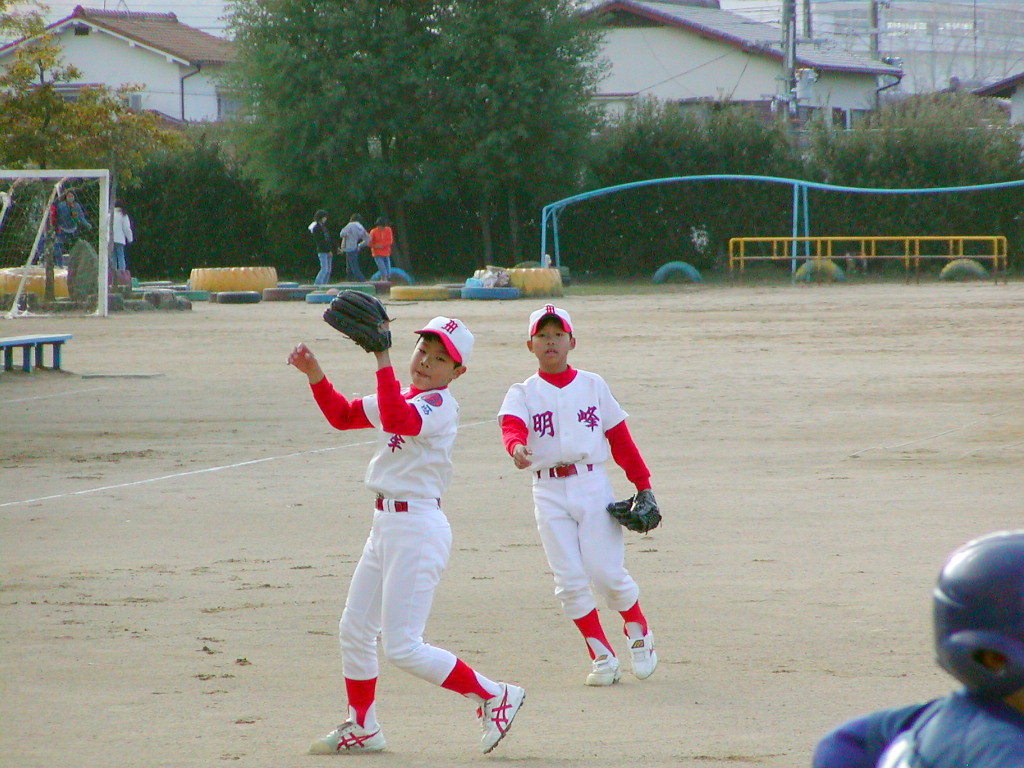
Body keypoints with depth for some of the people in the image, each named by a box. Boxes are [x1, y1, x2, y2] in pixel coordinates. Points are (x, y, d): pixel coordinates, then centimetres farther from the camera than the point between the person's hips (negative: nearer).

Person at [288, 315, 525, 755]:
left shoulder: (440, 405, -14)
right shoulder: (402, 399, 13)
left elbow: (397, 421, -35)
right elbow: (342, 415, 21)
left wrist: (382, 360, -38)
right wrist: (314, 374, 8)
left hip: (417, 529, -9)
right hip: (385, 526, 9)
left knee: (403, 648, -10)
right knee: (354, 631, 16)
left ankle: (495, 698, 2)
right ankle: (361, 728, 30)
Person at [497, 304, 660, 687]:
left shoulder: (592, 385, 10)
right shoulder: (523, 393, 5)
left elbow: (620, 439, 11)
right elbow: (512, 426, -16)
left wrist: (642, 485, 6)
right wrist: (516, 447, -40)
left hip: (592, 486, -1)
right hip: (549, 493, 1)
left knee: (606, 571, -7)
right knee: (569, 580, -4)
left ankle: (638, 632, 19)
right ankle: (602, 656, 9)